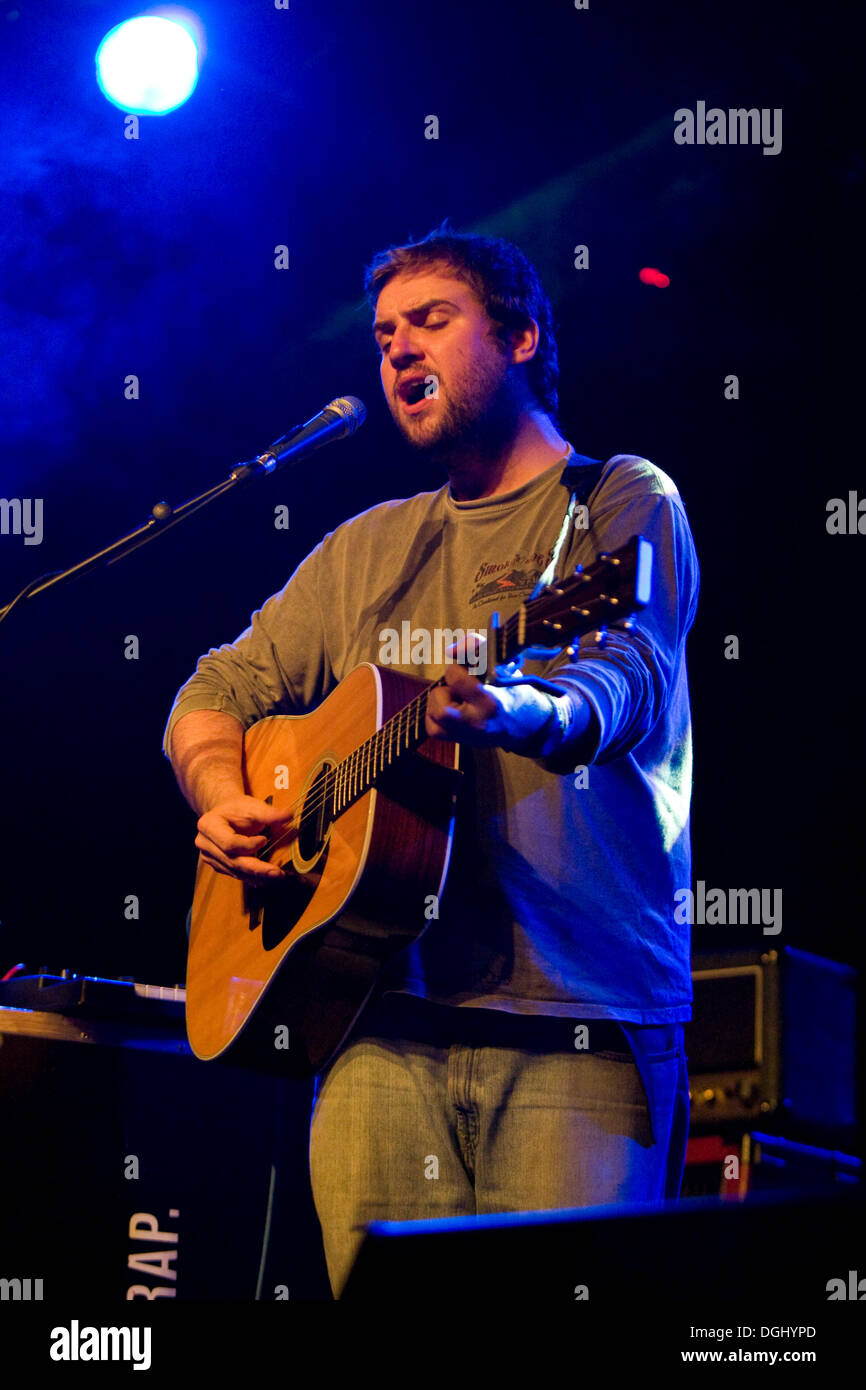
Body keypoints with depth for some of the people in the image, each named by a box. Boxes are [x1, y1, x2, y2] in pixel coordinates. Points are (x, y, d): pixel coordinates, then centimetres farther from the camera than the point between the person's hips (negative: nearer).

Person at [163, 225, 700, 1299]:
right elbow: (218, 692, 25)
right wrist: (223, 801, 2)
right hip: (387, 1021, 4)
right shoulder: (365, 549, 23)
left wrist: (525, 713, -35)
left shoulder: (623, 504, 6)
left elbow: (627, 683, -13)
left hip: (580, 1027, -4)